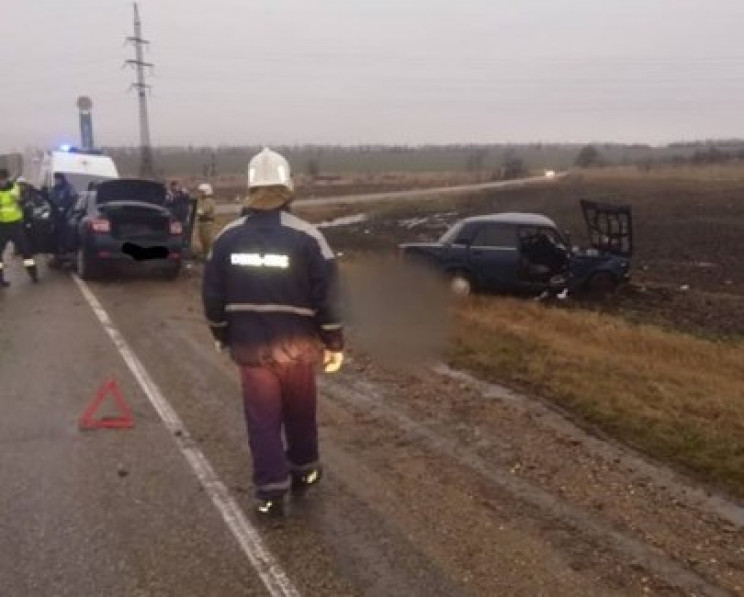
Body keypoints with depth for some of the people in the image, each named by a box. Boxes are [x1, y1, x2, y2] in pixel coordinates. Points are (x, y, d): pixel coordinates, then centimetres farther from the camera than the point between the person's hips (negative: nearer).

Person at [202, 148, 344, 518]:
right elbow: (328, 296, -11)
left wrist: (221, 335, 20)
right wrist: (334, 344, -1)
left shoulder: (227, 238, -1)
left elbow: (212, 295, 6)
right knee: (300, 411, 19)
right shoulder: (306, 237, -12)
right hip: (297, 345, -1)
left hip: (249, 345, 2)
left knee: (262, 419, 9)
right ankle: (303, 471, 37)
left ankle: (270, 493, 10)